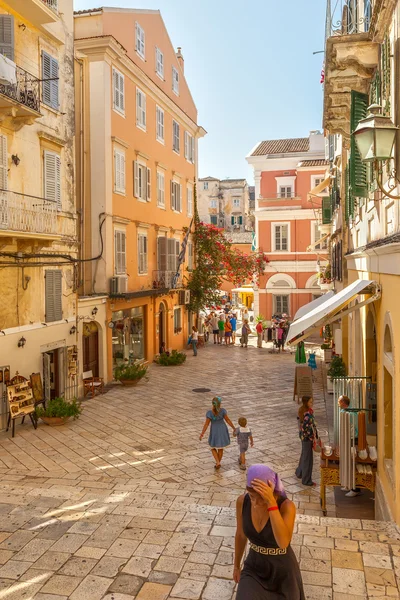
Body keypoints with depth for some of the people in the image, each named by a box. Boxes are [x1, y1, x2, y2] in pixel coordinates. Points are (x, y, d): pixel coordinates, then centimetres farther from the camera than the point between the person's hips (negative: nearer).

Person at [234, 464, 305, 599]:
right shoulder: (242, 501, -18)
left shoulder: (287, 506, -29)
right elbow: (240, 535, -1)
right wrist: (236, 565, 11)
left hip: (282, 570, -2)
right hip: (254, 567, 2)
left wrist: (271, 502, -50)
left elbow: (283, 542, -44)